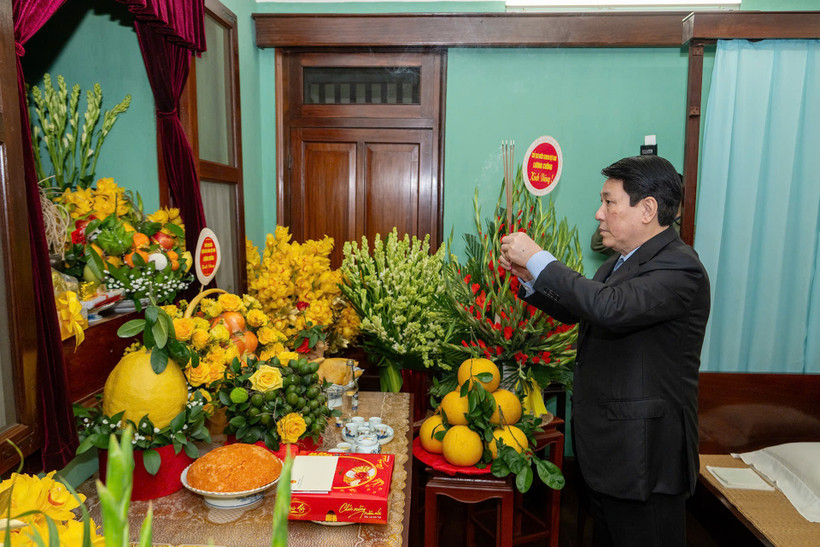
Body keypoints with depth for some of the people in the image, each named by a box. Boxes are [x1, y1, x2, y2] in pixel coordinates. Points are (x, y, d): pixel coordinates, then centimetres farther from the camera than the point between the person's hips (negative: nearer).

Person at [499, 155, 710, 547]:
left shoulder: (679, 267, -21)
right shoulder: (624, 260, 10)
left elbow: (610, 309, -38)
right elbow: (578, 312, 18)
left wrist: (539, 259, -28)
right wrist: (530, 278, 3)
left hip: (643, 455, -9)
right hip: (605, 445, 9)